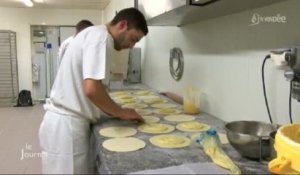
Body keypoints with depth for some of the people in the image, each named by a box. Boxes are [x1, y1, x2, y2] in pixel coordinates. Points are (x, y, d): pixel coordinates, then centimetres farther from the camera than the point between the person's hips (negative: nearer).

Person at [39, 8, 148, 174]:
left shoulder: (93, 33, 15)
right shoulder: (100, 36, -15)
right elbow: (91, 89, -27)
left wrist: (118, 111, 12)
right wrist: (121, 112, -11)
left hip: (65, 121, 9)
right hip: (66, 125, -9)